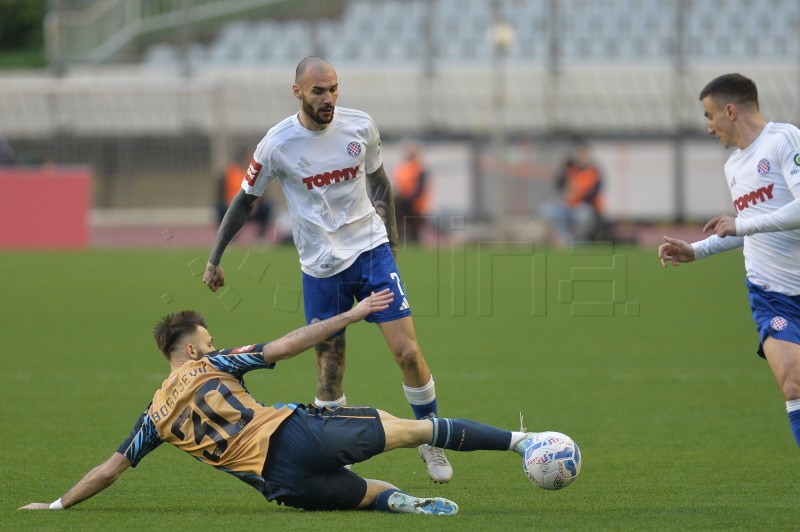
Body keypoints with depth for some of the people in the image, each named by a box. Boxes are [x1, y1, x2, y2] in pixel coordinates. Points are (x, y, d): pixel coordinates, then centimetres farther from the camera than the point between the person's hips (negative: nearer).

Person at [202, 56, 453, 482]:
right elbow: (244, 201, 2)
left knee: (407, 352, -6)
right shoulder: (278, 144, -10)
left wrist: (391, 245, 16)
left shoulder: (361, 127, -3)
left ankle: (430, 439, 13)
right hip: (321, 268, -1)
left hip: (372, 253, 2)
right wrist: (214, 260, 5)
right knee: (329, 374, -2)